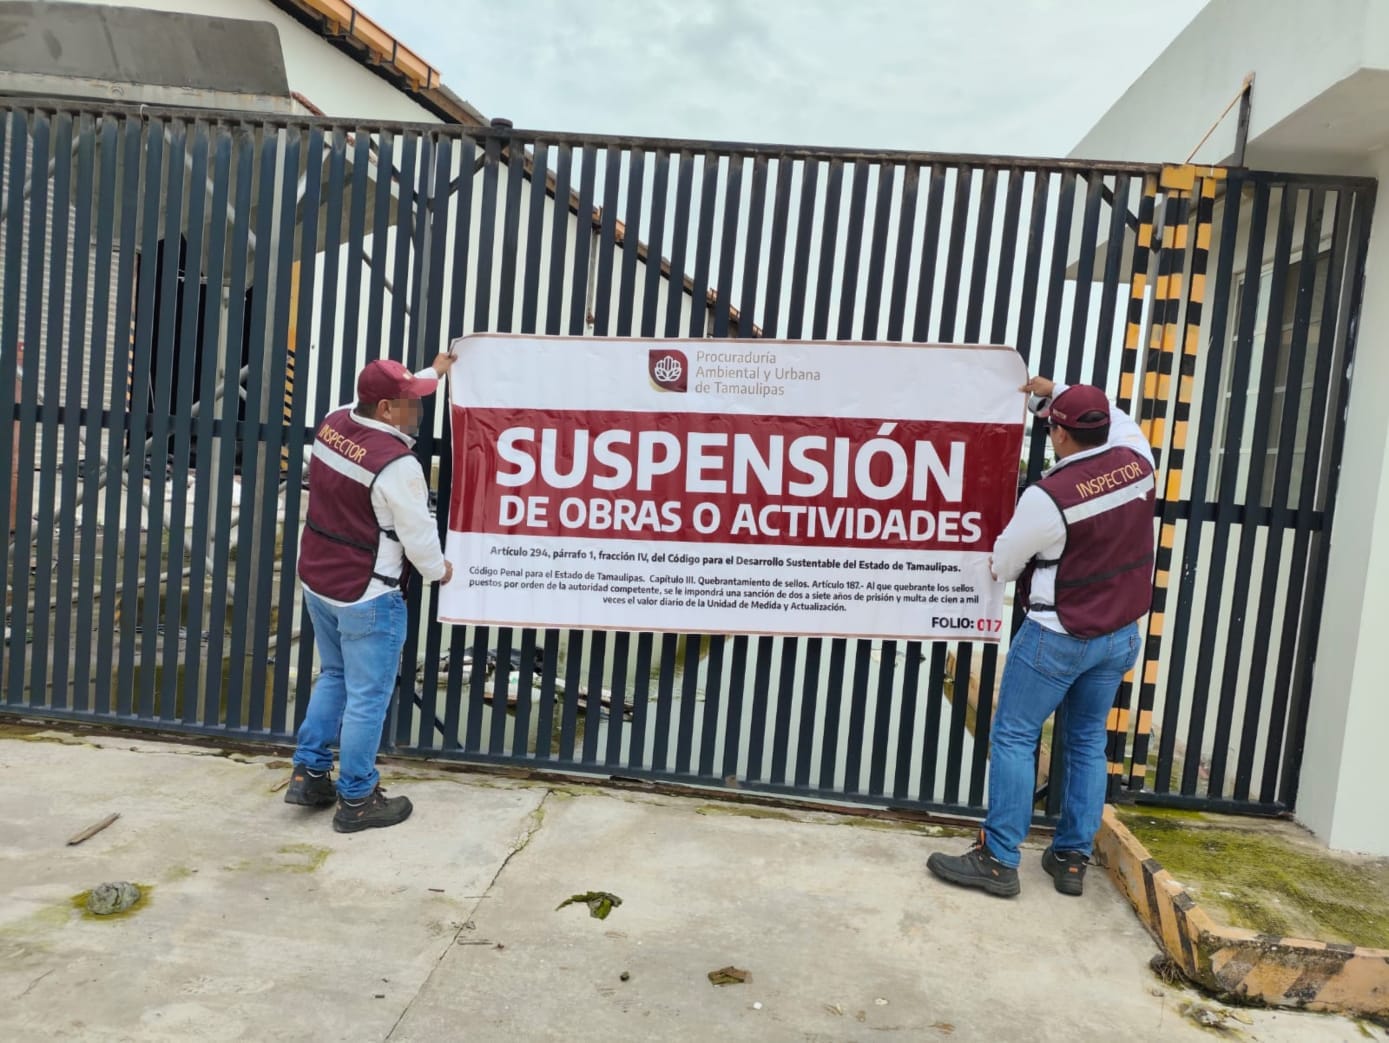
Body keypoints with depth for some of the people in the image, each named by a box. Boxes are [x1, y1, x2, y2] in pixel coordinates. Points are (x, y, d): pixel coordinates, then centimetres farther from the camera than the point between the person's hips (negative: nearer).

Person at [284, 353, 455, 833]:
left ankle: (308, 774, 29)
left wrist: (433, 371, 27)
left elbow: (389, 398, 19)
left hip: (317, 581, 9)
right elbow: (418, 535, -16)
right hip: (368, 596, -8)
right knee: (367, 696, 4)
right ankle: (356, 800, 15)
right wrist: (439, 570, 4)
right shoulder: (397, 465, -25)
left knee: (333, 677, 23)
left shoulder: (334, 423, -2)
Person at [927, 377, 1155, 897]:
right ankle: (1072, 859, 23)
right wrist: (1054, 392, 26)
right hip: (1121, 635, 7)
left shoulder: (1048, 496, -22)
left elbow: (1002, 565, -8)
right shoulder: (1137, 460, -6)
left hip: (1058, 636, -7)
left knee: (1013, 738, 3)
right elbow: (1118, 421, 20)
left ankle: (998, 859, 6)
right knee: (1088, 743, 15)